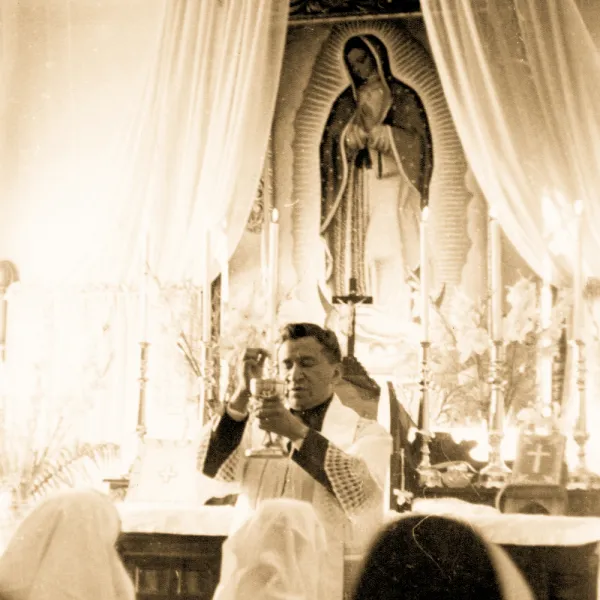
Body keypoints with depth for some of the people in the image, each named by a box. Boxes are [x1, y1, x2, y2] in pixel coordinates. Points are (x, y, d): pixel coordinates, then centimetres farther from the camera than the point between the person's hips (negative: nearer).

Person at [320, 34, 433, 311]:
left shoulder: (402, 97, 7)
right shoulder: (346, 101, 17)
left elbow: (417, 140, 0)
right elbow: (328, 143, 12)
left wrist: (380, 134, -13)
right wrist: (349, 136, -9)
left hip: (389, 184, -3)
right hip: (354, 190, 3)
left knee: (388, 254, -13)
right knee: (352, 256, -5)